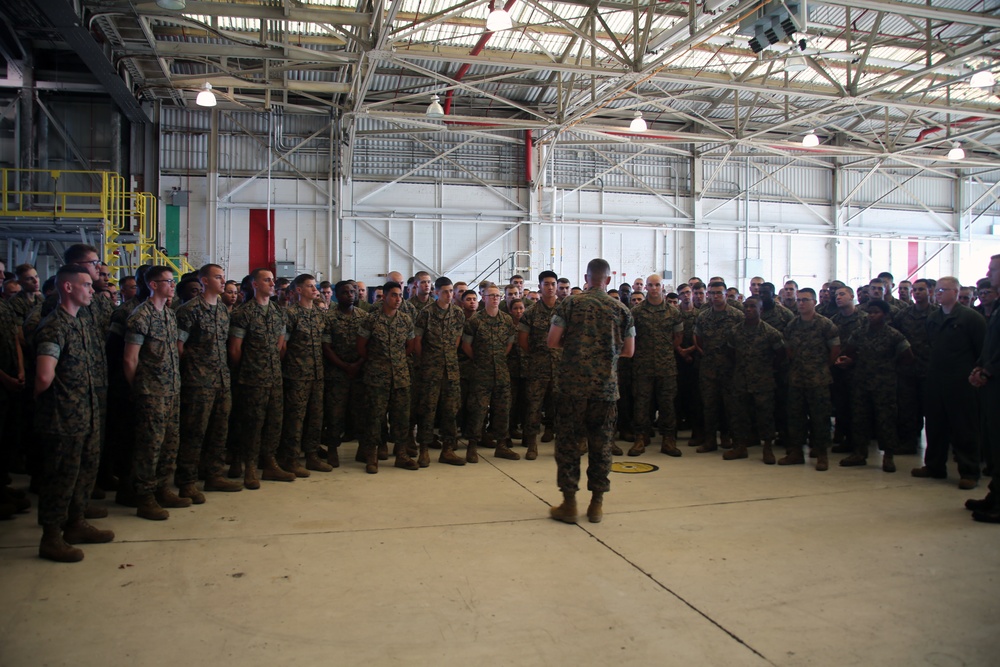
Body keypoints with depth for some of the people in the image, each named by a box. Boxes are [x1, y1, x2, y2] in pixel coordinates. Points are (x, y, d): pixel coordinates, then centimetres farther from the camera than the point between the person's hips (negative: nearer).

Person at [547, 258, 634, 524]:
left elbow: (552, 341, -5)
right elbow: (628, 351, 8)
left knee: (568, 441, 6)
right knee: (601, 443, 10)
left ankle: (569, 503, 8)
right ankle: (597, 503, 16)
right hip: (606, 385, 2)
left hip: (573, 383, -2)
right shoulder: (621, 309, 5)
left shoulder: (570, 303, -1)